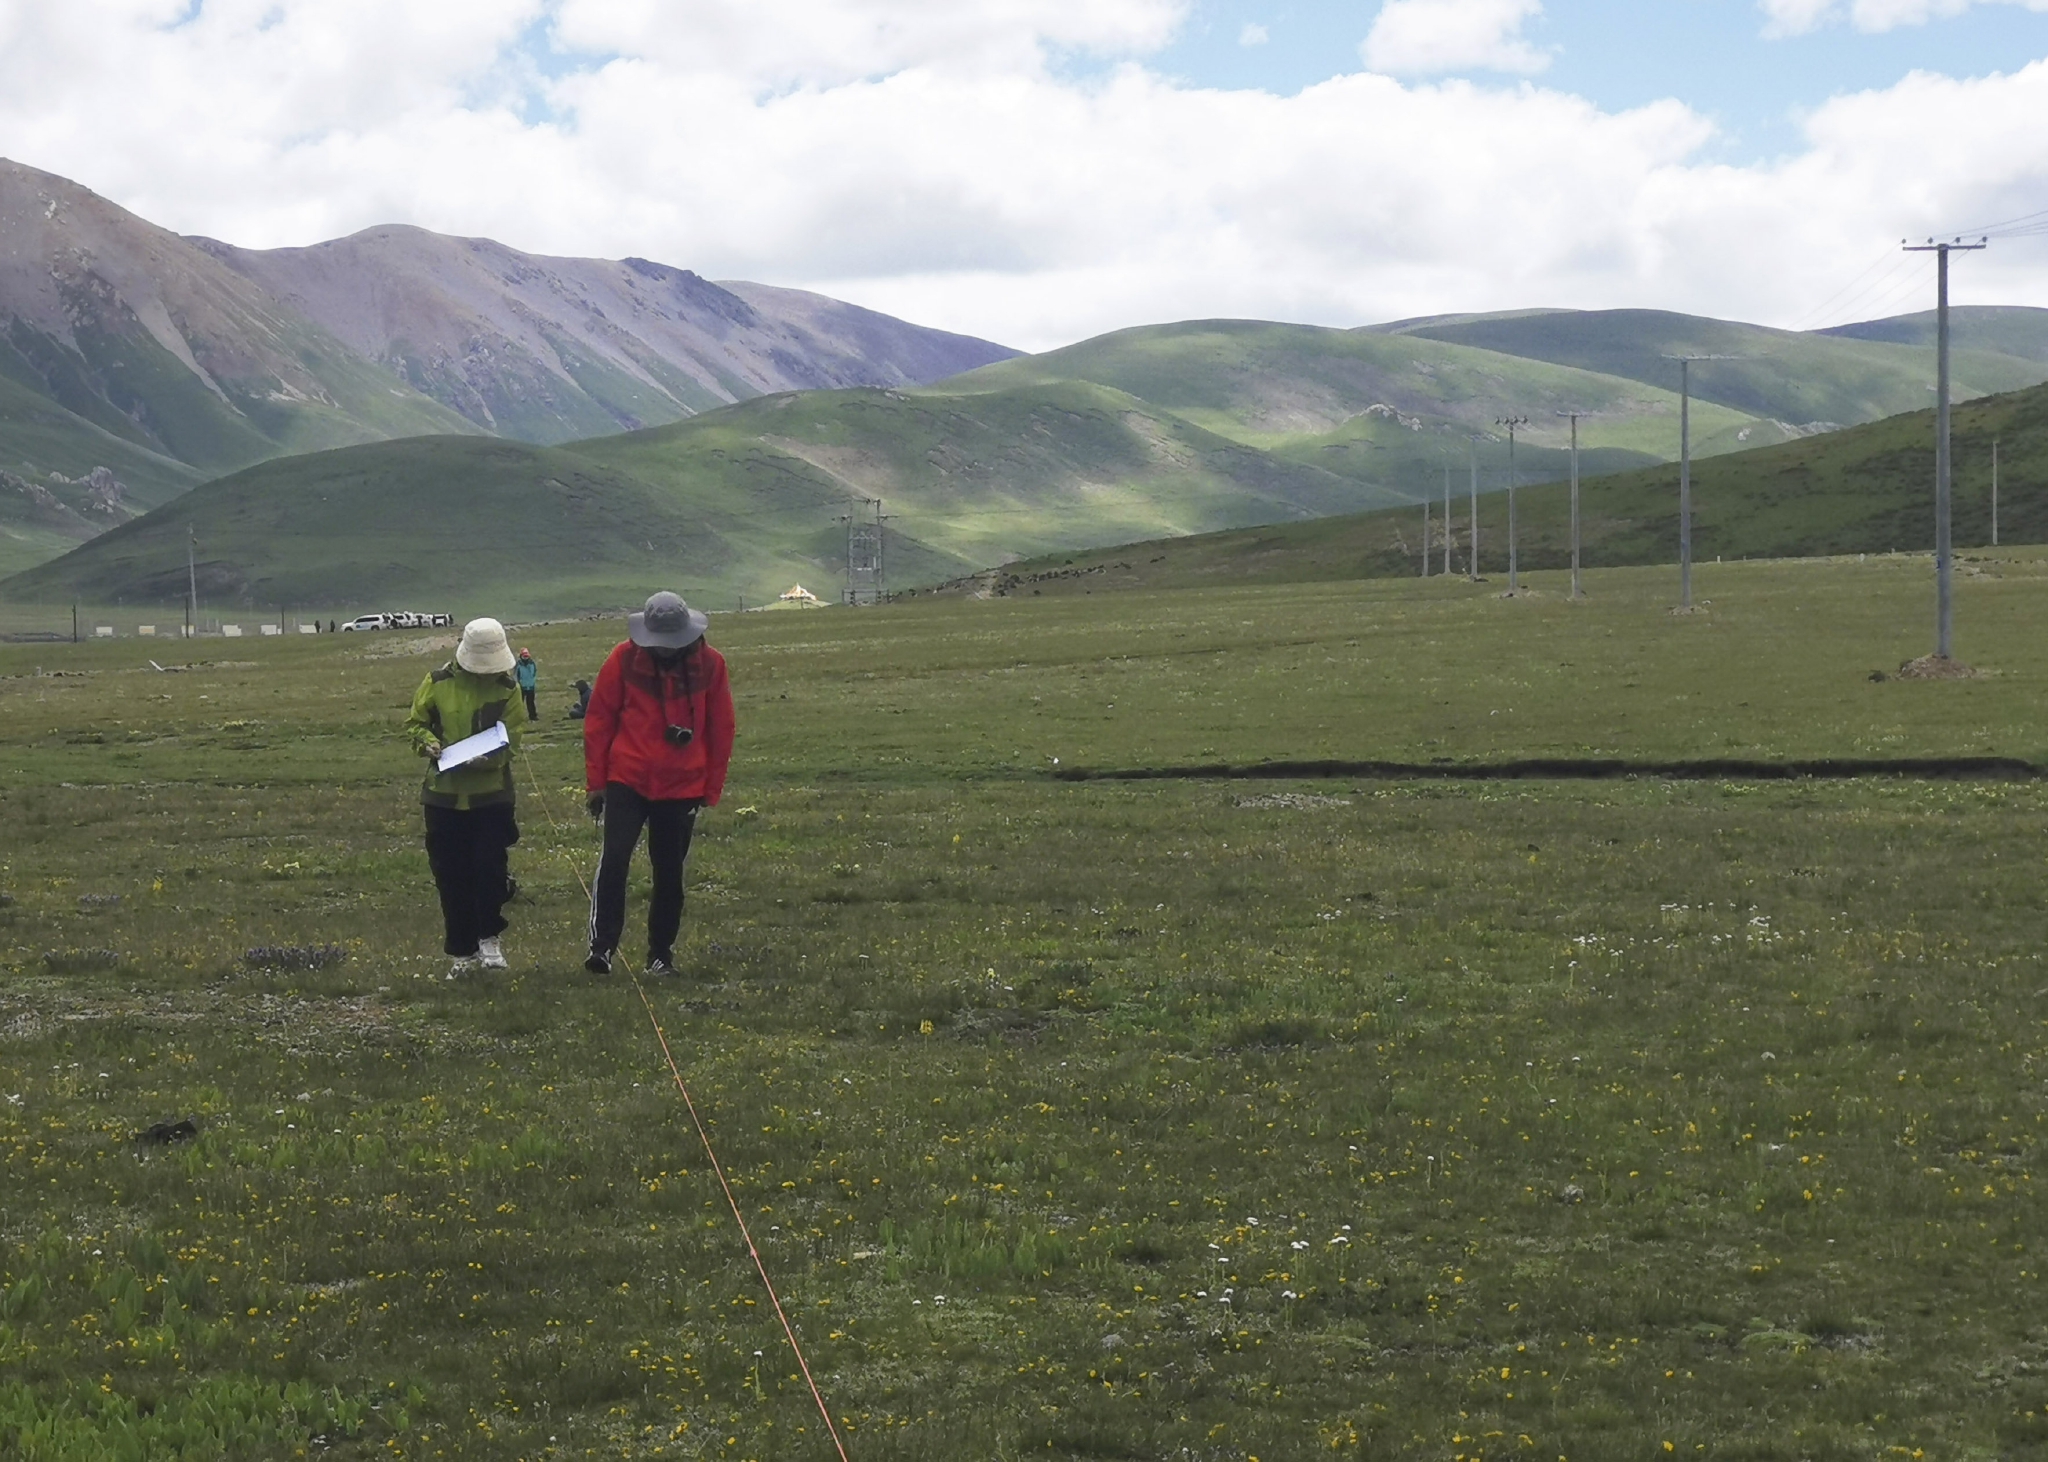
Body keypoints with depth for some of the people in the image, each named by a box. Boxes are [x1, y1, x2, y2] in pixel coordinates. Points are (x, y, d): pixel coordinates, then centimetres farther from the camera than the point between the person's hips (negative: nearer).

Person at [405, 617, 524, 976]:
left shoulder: (506, 687, -2)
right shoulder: (438, 683, -1)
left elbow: (511, 737, -4)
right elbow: (415, 724, 8)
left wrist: (486, 758, -23)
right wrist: (430, 744, -13)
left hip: (491, 792, -1)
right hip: (444, 793, 1)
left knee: (491, 866, -10)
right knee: (452, 876, 5)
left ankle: (489, 937, 11)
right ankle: (464, 952, 16)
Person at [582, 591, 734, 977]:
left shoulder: (709, 664, -2)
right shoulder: (624, 660, -5)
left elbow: (721, 730, 6)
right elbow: (598, 721, 2)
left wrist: (711, 789, 6)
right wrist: (596, 782, 1)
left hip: (682, 787, 1)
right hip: (627, 781, -1)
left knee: (669, 872, 8)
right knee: (614, 858, -16)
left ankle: (661, 954, 20)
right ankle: (602, 946, -14)